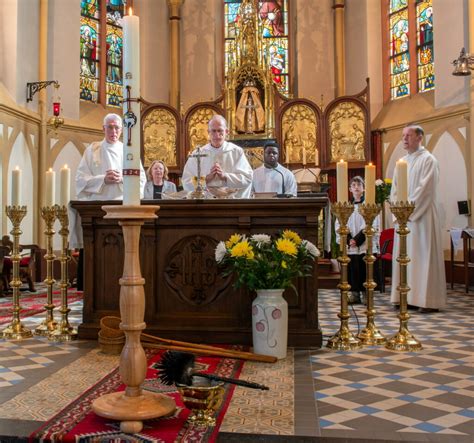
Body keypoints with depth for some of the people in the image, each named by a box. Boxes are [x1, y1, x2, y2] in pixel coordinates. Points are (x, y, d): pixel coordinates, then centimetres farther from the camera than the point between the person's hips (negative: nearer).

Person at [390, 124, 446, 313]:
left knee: (423, 255, -6)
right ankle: (407, 296, 12)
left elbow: (425, 189, -15)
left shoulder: (428, 160, -6)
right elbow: (394, 188, 16)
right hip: (404, 216, 7)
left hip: (422, 216, -7)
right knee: (404, 256, 6)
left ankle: (429, 300, -1)